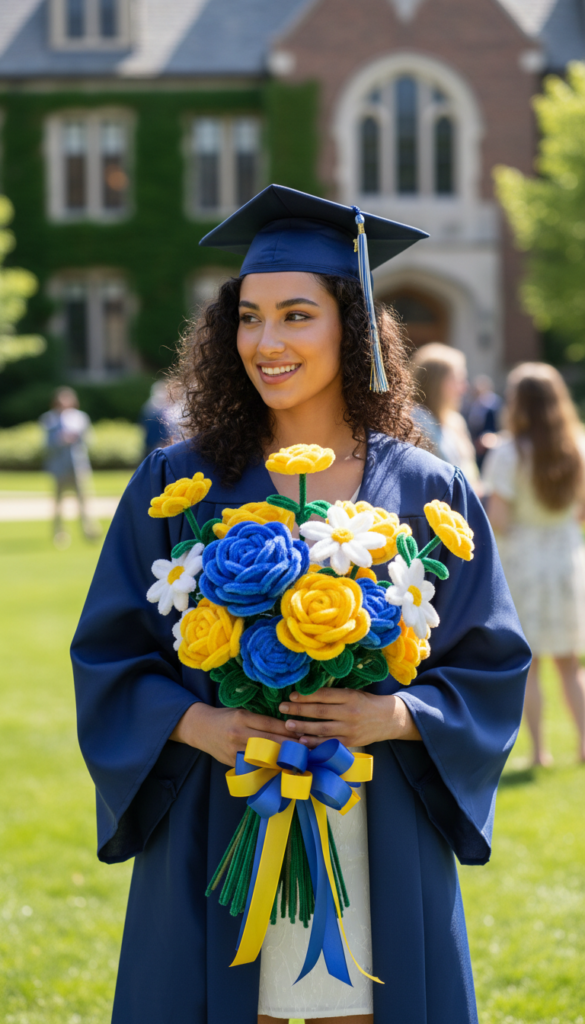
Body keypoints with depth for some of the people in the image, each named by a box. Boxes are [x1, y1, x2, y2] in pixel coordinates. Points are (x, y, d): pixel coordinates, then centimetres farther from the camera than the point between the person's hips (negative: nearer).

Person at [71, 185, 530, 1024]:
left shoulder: (428, 496, 3)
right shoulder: (178, 486, 2)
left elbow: (492, 669, 4)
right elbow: (109, 657, 2)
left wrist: (393, 715, -15)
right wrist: (198, 725, -16)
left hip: (380, 855, 1)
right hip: (221, 851, 0)